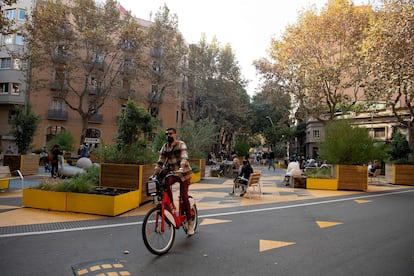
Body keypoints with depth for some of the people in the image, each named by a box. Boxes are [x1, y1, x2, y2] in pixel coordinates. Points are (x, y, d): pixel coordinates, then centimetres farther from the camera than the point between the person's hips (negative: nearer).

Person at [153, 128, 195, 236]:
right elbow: (160, 162, 2)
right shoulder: (164, 147, 5)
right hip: (172, 172, 4)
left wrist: (181, 169, -44)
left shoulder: (181, 144, -11)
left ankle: (190, 223, 4)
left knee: (184, 196, -9)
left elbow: (184, 158, -27)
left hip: (183, 173, -4)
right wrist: (155, 173, -12)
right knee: (165, 184, -29)